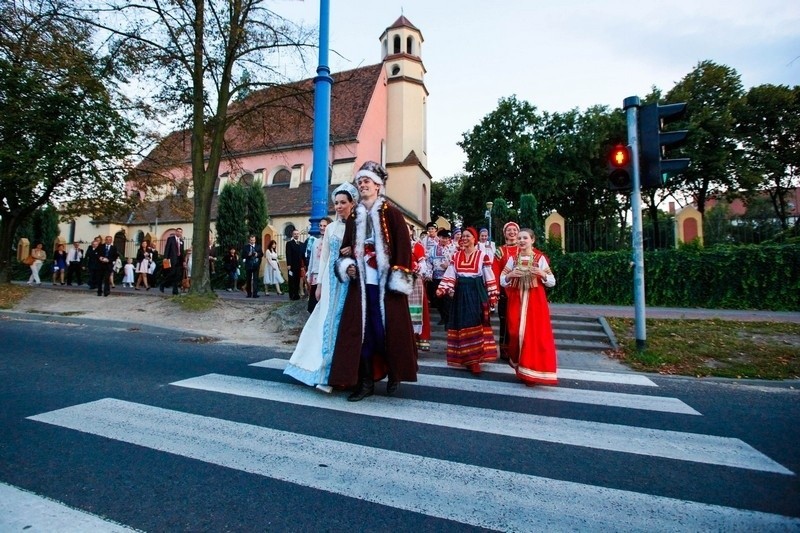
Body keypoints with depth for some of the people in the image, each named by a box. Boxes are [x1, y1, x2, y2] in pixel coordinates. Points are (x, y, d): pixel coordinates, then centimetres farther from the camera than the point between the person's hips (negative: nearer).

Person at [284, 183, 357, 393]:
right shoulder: (330, 227, 9)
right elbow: (324, 257, 10)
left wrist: (354, 251, -17)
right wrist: (319, 283, 7)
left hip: (350, 280, -3)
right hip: (332, 280, 3)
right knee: (327, 321, 3)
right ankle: (324, 371, 12)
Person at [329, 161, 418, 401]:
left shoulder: (392, 213, 0)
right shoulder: (355, 217, 14)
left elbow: (403, 246, -6)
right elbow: (347, 246, 18)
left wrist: (398, 278, -14)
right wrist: (346, 265, -2)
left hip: (385, 282, -4)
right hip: (361, 282, 4)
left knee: (389, 328, 1)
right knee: (361, 330, 2)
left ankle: (393, 374, 24)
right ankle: (366, 382, 12)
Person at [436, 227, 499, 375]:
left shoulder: (483, 256, -1)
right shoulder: (456, 256, 9)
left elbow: (489, 277, -1)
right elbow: (450, 275, 4)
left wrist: (492, 296, -4)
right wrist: (442, 288, -9)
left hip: (476, 292, -3)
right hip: (461, 292, 3)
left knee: (475, 324, -3)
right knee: (462, 323, 6)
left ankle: (473, 358, 2)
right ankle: (465, 357, 17)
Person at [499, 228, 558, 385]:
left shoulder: (540, 258, 1)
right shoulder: (512, 259, 6)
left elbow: (552, 282, 2)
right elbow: (502, 281, 6)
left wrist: (542, 274, -16)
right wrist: (510, 275, -13)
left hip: (535, 300, -2)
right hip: (516, 300, 2)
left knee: (535, 333, -4)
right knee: (516, 333, 1)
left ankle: (532, 372, 7)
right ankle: (519, 365, 20)